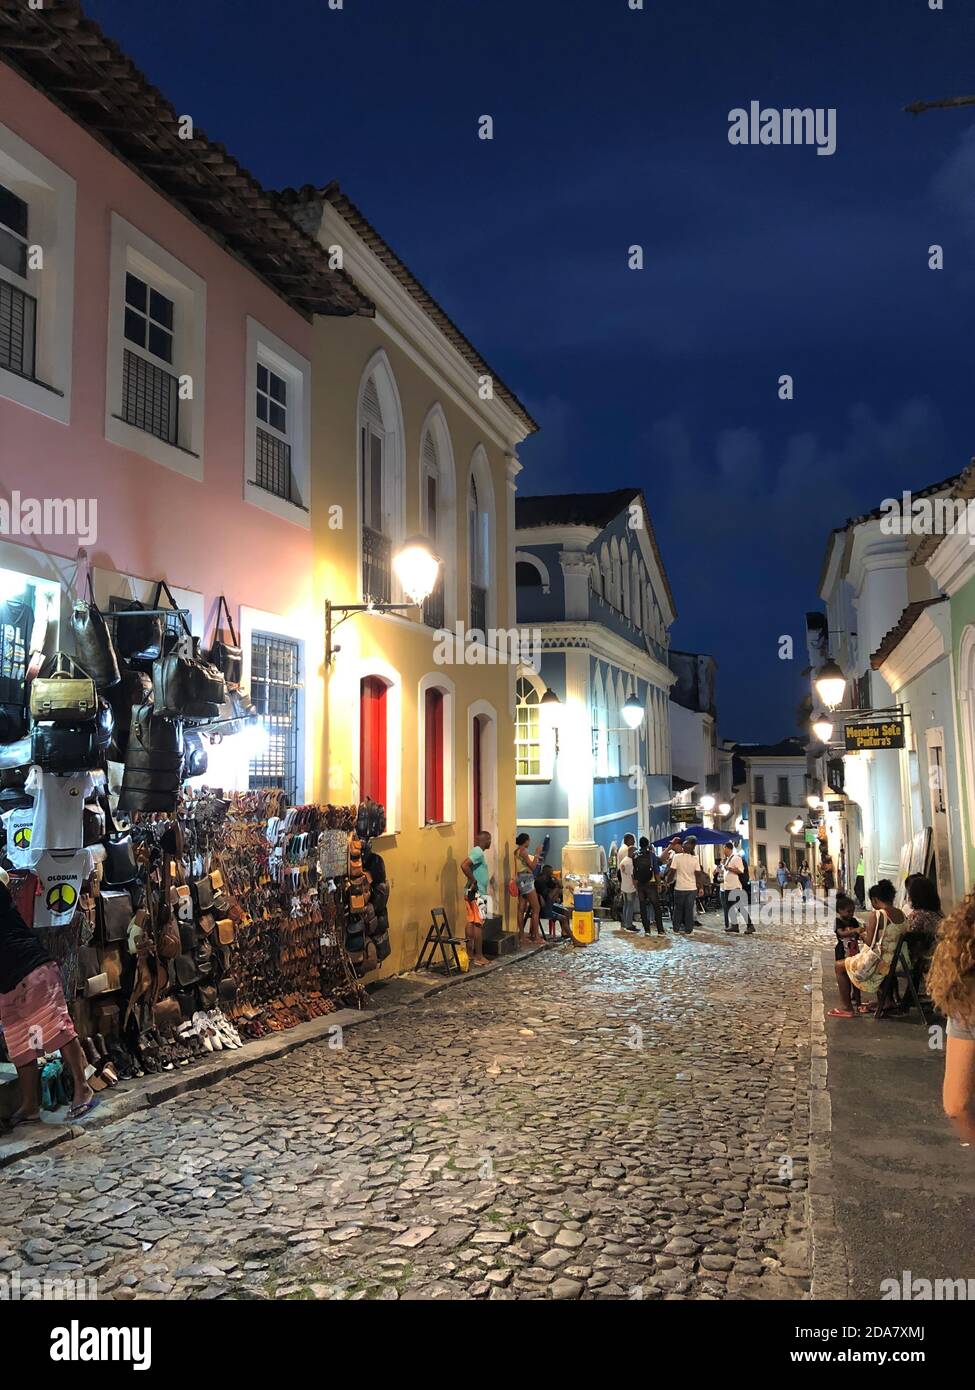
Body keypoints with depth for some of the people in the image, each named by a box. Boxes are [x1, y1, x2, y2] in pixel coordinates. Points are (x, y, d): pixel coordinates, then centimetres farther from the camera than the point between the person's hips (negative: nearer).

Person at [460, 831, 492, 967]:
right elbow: (464, 865, -29)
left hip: (474, 893, 10)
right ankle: (479, 956, -4)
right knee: (479, 923, -7)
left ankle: (470, 953, 15)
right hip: (477, 893, -10)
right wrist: (473, 881, -21)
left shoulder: (478, 852, 15)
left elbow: (472, 868, 23)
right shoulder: (478, 852, -16)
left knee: (471, 922, 11)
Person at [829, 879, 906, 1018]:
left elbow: (870, 943, -19)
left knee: (839, 966, 12)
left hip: (877, 963, -8)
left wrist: (864, 935, 3)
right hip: (894, 963, 8)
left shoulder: (876, 915, -19)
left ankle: (846, 1008, 13)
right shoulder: (902, 915, 4)